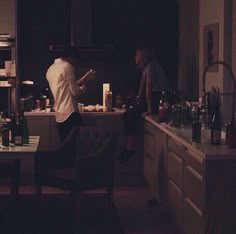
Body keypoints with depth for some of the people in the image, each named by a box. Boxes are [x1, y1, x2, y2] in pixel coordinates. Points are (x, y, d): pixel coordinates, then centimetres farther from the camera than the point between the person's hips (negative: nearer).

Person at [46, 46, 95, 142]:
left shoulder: (50, 70, 16)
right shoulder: (67, 66, -8)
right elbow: (75, 91, -11)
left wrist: (85, 77, 27)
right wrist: (84, 86, 8)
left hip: (59, 116, 8)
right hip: (70, 114, -8)